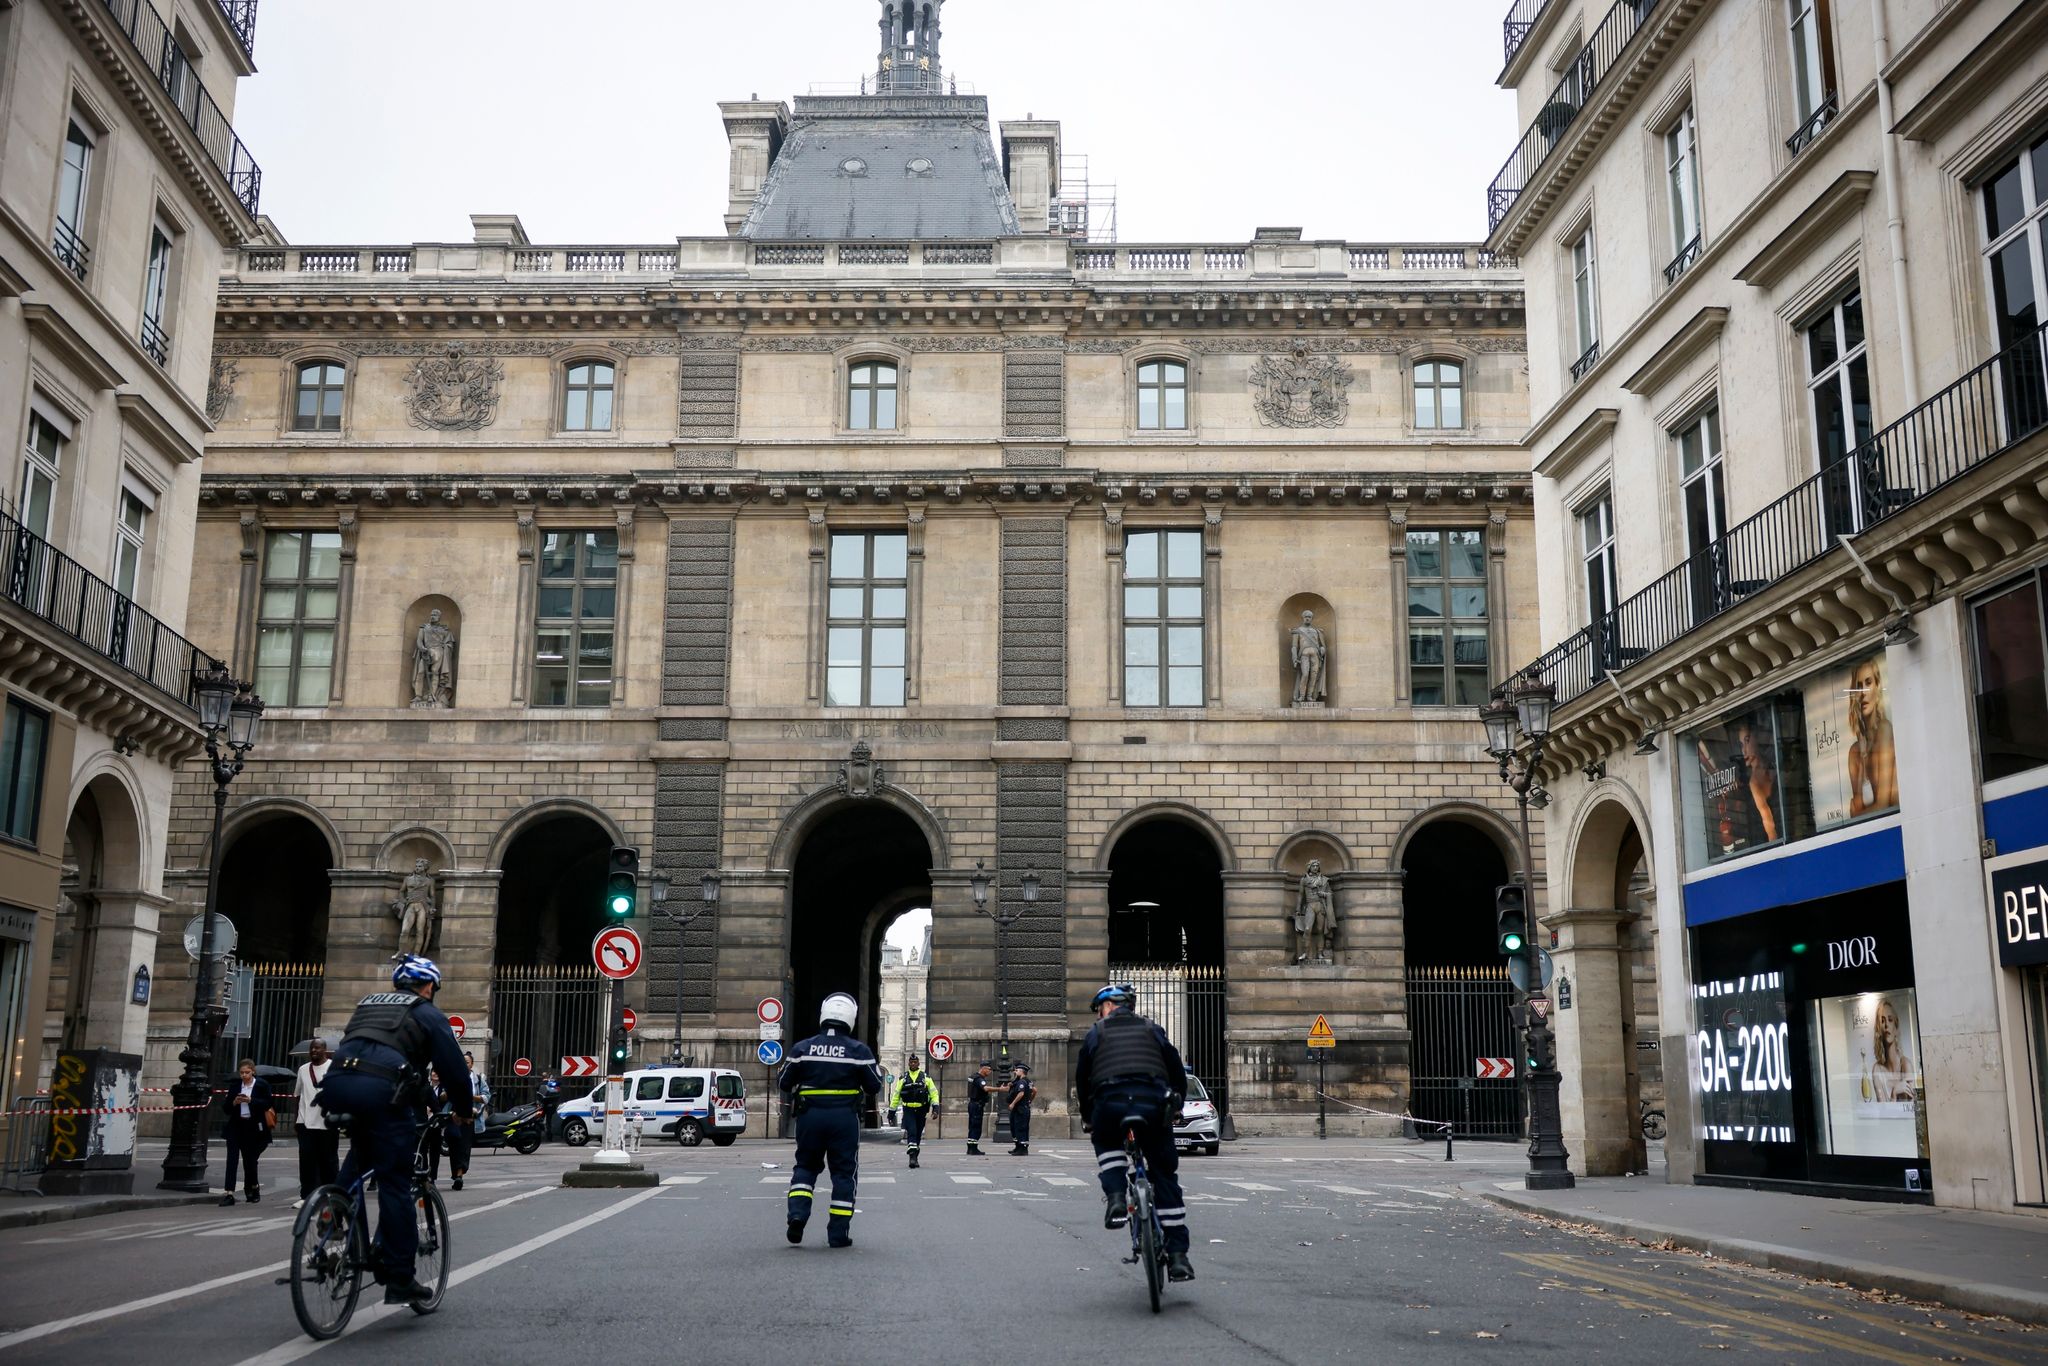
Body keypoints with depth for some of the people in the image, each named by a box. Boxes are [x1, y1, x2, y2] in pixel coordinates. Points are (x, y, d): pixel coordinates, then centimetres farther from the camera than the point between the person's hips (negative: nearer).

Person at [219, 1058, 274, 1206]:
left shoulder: (262, 1085, -1)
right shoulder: (235, 1086, 9)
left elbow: (267, 1104, -9)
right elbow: (227, 1108, 9)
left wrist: (251, 1100, -20)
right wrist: (234, 1102, -11)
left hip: (253, 1127, -2)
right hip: (236, 1126, 2)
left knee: (249, 1159, 6)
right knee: (232, 1158, -9)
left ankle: (253, 1188, 30)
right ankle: (229, 1193, -11)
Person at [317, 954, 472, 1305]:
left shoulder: (368, 1003, 32)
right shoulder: (427, 1013, 16)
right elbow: (453, 1067, 11)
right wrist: (464, 1110, 27)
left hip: (337, 1083, 6)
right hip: (381, 1089, -5)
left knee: (361, 1150, 35)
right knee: (395, 1185, 1)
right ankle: (400, 1279, 3)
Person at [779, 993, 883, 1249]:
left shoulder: (802, 1048, 1)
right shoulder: (859, 1051, -3)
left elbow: (784, 1083, 5)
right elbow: (874, 1086, 0)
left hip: (809, 1115, 2)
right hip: (845, 1117, -1)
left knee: (806, 1166, 19)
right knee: (844, 1172, 7)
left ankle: (797, 1214, -2)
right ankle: (838, 1234, 7)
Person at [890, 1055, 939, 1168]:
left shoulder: (926, 1078, 6)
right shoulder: (903, 1079, 7)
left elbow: (934, 1093, 3)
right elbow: (896, 1095, 12)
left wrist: (935, 1107, -10)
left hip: (921, 1110, 1)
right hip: (908, 1110, -1)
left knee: (918, 1134, 9)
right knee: (911, 1132, -15)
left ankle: (914, 1157, 21)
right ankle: (913, 1157, -19)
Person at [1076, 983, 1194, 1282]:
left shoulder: (1096, 1033, 18)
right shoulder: (1152, 1030, 22)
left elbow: (1082, 1077, 18)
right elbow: (1177, 1069, 20)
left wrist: (1087, 1117, 29)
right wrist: (1176, 1106, 32)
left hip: (1110, 1104, -1)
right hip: (1153, 1105, 1)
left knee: (1107, 1145, 33)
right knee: (1165, 1176, 10)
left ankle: (1115, 1197, 4)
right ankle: (1177, 1255, 3)